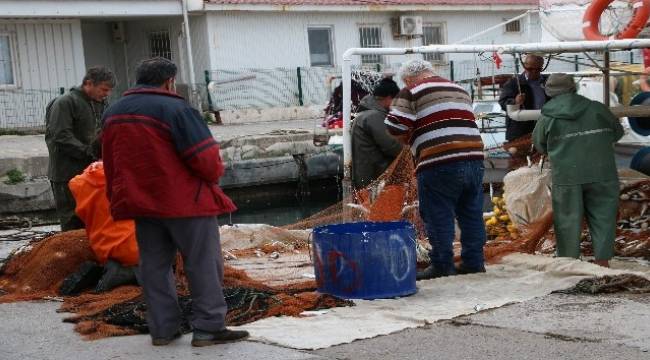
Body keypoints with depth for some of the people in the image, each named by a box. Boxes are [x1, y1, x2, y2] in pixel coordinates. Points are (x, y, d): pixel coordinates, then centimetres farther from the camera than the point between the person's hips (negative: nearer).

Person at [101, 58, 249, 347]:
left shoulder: (112, 114, 10)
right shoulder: (175, 109, -14)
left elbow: (111, 166, 17)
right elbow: (205, 158, -17)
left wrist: (120, 200, 25)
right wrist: (215, 173, 3)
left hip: (141, 203, 7)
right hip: (186, 202, -7)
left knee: (154, 266, 13)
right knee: (203, 264, 2)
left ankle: (162, 329, 15)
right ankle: (208, 328, 2)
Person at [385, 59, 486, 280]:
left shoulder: (412, 92, 0)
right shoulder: (460, 90, 23)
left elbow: (395, 127, -7)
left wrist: (408, 139, 13)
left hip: (439, 164, -7)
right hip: (474, 158, 7)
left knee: (438, 216, 2)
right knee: (471, 214, 13)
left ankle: (442, 265, 6)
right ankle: (473, 262, 19)